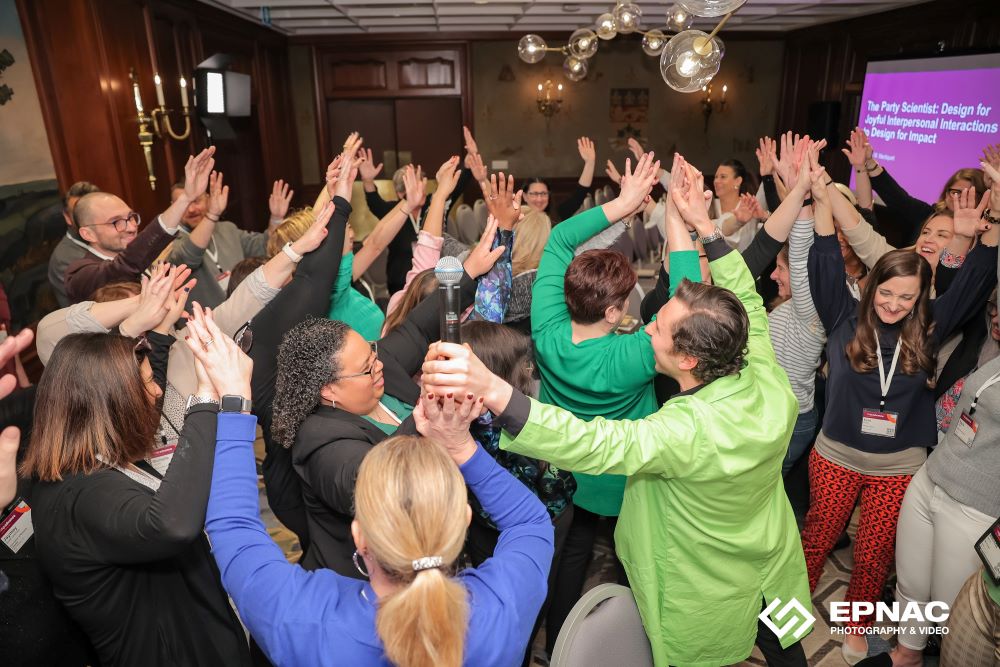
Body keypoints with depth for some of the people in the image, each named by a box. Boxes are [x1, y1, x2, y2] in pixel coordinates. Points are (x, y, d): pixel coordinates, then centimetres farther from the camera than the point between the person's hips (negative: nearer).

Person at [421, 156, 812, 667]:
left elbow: (592, 445, -53)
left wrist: (492, 391, -66)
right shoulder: (771, 386, -23)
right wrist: (703, 224, -9)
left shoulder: (690, 431, -41)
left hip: (707, 604, -5)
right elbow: (746, 303, -8)